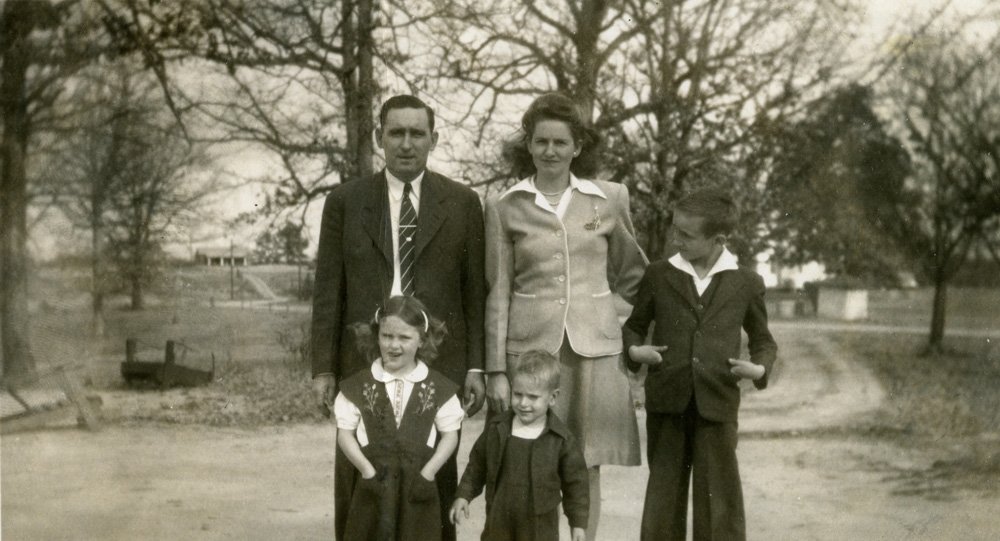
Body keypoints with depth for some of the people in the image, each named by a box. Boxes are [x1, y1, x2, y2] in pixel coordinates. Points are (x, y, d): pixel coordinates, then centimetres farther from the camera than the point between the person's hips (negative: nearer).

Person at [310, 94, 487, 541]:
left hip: (439, 362, 0)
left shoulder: (462, 203, 6)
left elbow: (475, 291, 6)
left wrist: (476, 368, 1)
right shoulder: (345, 201, 6)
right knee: (357, 483, 2)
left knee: (437, 480, 3)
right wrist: (323, 368, 0)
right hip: (364, 359, 0)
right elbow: (328, 291, 5)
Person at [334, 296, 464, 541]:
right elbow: (345, 433, 1)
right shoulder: (359, 386, 0)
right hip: (374, 485, 0)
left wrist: (428, 472, -9)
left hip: (417, 488, 0)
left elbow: (450, 434, 3)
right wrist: (367, 470, -11)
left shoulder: (439, 388, 0)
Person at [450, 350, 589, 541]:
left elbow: (575, 482, -5)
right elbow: (477, 464, 8)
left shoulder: (562, 439, -12)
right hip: (499, 519, 3)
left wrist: (579, 523, -5)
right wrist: (464, 495, 2)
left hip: (540, 524, -2)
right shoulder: (496, 428, -4)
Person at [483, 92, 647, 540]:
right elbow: (498, 293, 3)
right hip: (530, 347, -1)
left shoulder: (611, 198, 6)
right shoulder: (504, 208, 4)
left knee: (588, 466, 5)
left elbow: (629, 272, 19)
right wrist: (496, 370, -1)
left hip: (596, 347, 1)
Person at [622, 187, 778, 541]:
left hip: (717, 404, -1)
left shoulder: (746, 283, 4)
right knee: (664, 492, 9)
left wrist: (759, 369, -6)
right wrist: (634, 351, -4)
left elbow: (763, 340, 14)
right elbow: (634, 325, 16)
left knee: (719, 496, 3)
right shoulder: (658, 276, 6)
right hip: (666, 402, 1)